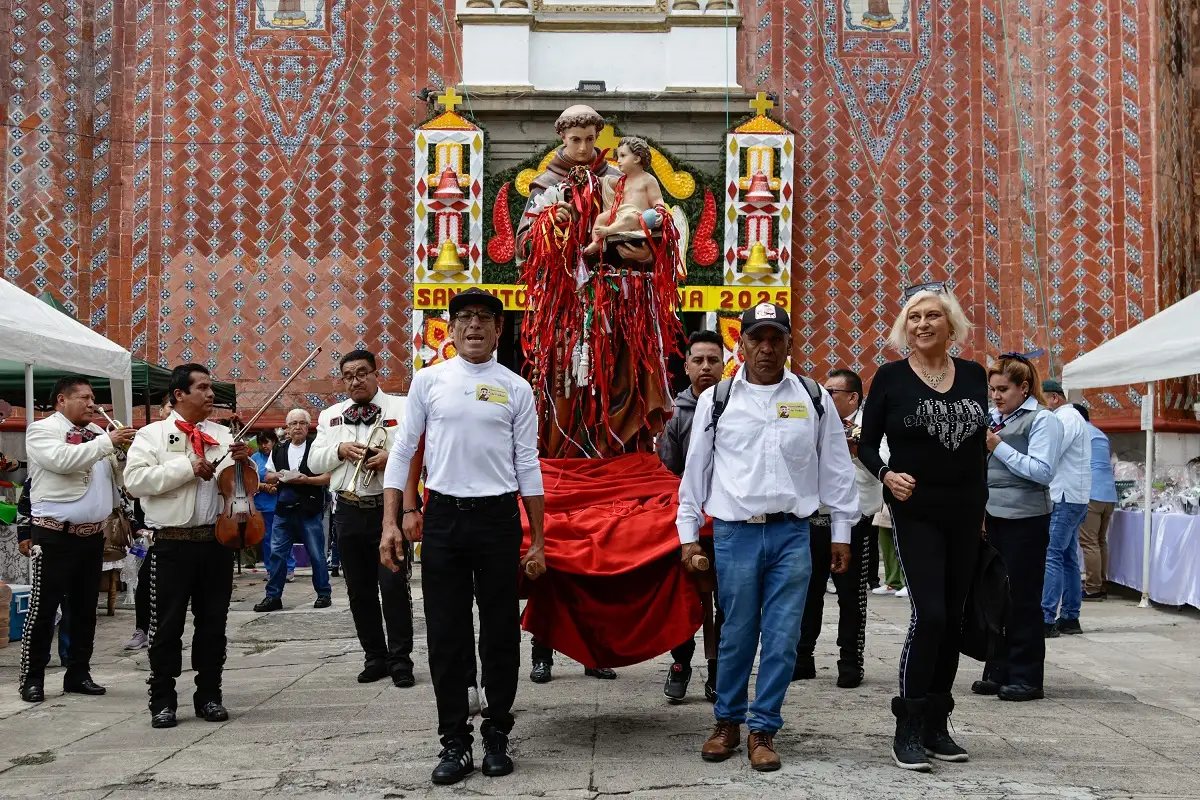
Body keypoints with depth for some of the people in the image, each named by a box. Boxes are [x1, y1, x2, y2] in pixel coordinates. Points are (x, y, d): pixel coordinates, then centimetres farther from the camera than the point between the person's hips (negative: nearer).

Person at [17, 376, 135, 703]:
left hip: (93, 535, 7)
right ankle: (31, 678, 6)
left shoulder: (96, 432, 14)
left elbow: (119, 475, 12)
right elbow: (62, 460, -24)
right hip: (54, 534, -7)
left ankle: (78, 674, 21)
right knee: (43, 608, -2)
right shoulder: (42, 430, -5)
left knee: (85, 608, 12)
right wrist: (107, 443, -21)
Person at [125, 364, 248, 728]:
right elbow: (135, 480, -14)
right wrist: (188, 468, -17)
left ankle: (209, 695, 20)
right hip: (173, 544, -4)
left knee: (213, 622, 10)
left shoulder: (223, 435, 12)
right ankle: (163, 700, 11)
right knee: (167, 624, 1)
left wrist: (243, 462, -8)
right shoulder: (153, 434, 0)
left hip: (216, 540, 4)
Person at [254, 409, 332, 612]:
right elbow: (267, 477, 19)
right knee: (276, 553, 3)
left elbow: (328, 478, -5)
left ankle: (324, 594, 13)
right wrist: (277, 476, -3)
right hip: (284, 510, 4)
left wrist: (307, 479, -19)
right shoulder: (278, 451, 13)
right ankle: (273, 596, 9)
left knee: (316, 555, 2)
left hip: (310, 511, -4)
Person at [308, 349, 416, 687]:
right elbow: (314, 462, 12)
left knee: (394, 585, -6)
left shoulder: (402, 408, 2)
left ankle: (400, 659, 2)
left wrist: (391, 457, -20)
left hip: (390, 508, -4)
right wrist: (339, 450, -6)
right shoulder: (330, 416, 15)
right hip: (349, 510, 5)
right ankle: (374, 657, 20)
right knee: (360, 589, 10)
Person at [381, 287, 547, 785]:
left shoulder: (516, 389, 4)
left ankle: (497, 736, 22)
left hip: (499, 518, 0)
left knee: (500, 631, 7)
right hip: (443, 516, 0)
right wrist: (391, 523, -3)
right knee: (446, 634, 5)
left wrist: (537, 540, 3)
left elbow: (528, 466, 5)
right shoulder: (429, 380, 4)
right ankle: (455, 743, 15)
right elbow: (403, 452, 5)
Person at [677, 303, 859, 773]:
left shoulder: (814, 399, 6)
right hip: (735, 533, -1)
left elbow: (836, 468, 9)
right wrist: (689, 534, 6)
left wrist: (841, 532, 7)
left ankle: (763, 730, 14)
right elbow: (696, 470, 7)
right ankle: (727, 722, 24)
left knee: (782, 638, 2)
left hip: (791, 533, 1)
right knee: (737, 634, 7)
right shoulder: (716, 399, 3)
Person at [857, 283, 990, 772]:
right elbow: (866, 443, 0)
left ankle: (936, 724, 18)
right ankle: (908, 730, -4)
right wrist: (886, 474, -19)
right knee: (928, 613, -14)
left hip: (965, 512, 5)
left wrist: (982, 505, 13)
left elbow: (979, 444, 14)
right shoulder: (890, 378, -4)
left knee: (953, 617, 7)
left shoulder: (974, 375, 6)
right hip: (915, 511, -4)